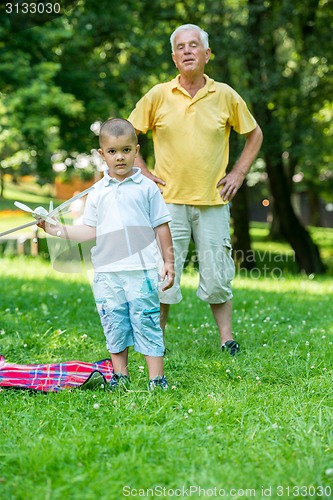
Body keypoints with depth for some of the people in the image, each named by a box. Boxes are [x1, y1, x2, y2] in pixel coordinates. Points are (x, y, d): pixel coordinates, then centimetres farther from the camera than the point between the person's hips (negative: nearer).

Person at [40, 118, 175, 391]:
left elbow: (161, 226, 5)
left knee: (146, 322, -3)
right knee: (114, 324, 9)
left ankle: (157, 377, 3)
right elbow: (91, 230, 11)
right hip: (107, 271, 3)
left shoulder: (147, 187, 2)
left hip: (142, 269, -3)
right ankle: (120, 376, 21)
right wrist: (60, 230, 1)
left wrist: (168, 261, 3)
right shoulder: (97, 192, 9)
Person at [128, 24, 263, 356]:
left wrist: (238, 173, 7)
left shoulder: (225, 96, 3)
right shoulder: (158, 95, 0)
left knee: (217, 275, 5)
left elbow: (254, 134, 16)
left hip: (213, 201, 1)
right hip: (169, 199, 0)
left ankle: (227, 339, 17)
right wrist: (143, 172, 3)